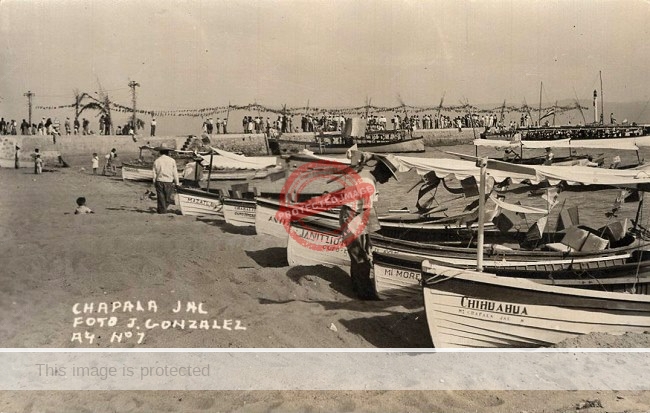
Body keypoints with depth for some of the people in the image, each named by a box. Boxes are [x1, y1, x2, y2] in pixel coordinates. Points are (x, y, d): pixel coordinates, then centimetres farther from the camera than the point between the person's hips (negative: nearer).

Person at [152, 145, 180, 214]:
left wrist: (154, 183, 12)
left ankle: (162, 210, 8)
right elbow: (175, 173, 1)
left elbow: (154, 174, 3)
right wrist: (177, 183, 7)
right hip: (168, 182, -1)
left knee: (161, 197, 8)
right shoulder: (172, 160, -1)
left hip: (159, 181, 1)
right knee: (168, 197, 10)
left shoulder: (156, 161, 2)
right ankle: (163, 209, 13)